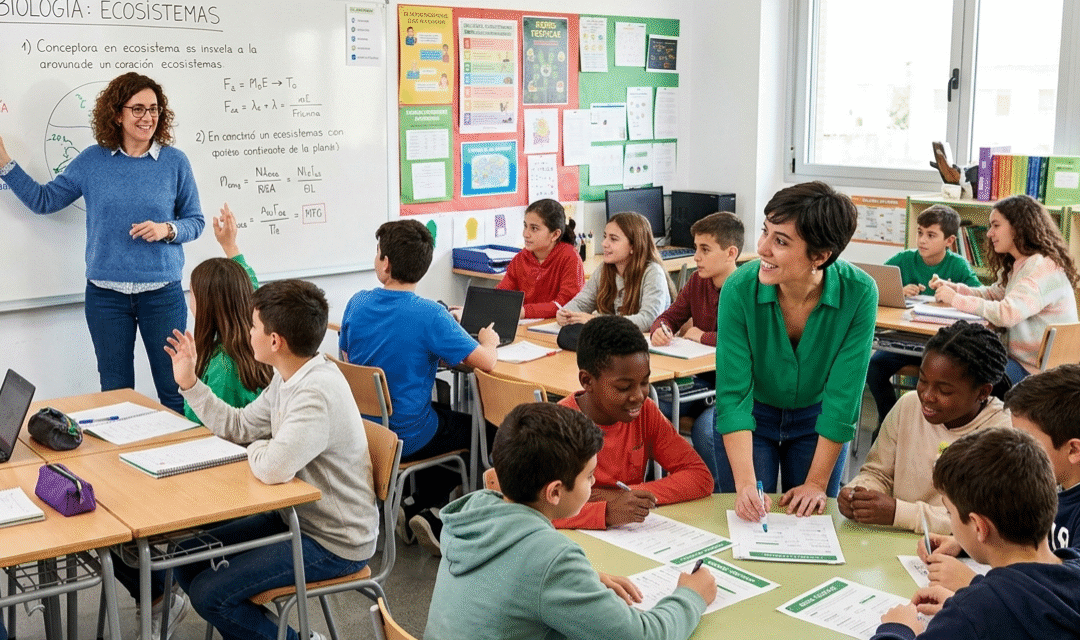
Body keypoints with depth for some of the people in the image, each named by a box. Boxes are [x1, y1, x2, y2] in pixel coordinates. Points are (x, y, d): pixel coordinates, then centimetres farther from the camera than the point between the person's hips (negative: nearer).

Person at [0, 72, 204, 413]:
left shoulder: (174, 162, 0)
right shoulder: (92, 161, 5)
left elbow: (195, 222, 5)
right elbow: (43, 200, 14)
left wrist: (167, 229, -14)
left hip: (162, 293, -2)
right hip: (106, 295, 2)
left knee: (175, 391, 3)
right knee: (114, 394, 11)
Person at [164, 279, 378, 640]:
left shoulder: (318, 392, -29)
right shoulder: (289, 378, 3)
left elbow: (273, 468, -38)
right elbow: (239, 427, 12)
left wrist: (256, 449, -15)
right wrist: (189, 383, 11)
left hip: (334, 543, -10)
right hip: (297, 515, 10)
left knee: (208, 594, -13)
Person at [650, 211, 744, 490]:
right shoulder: (697, 282, 8)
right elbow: (669, 316, 16)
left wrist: (702, 336, -16)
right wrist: (661, 330, -11)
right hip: (701, 378, 7)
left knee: (704, 429, -32)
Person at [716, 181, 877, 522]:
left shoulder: (859, 293, -28)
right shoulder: (739, 289, -28)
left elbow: (843, 398, -21)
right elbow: (734, 394, -26)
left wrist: (817, 484, -19)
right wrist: (745, 484, -35)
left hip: (816, 419, 1)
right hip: (751, 419, 0)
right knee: (748, 520, 6)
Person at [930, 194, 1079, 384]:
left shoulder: (1044, 268, -19)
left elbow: (1007, 314, -28)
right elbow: (991, 294, 21)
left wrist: (956, 299, -19)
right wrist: (952, 288, 3)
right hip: (1022, 361, 9)